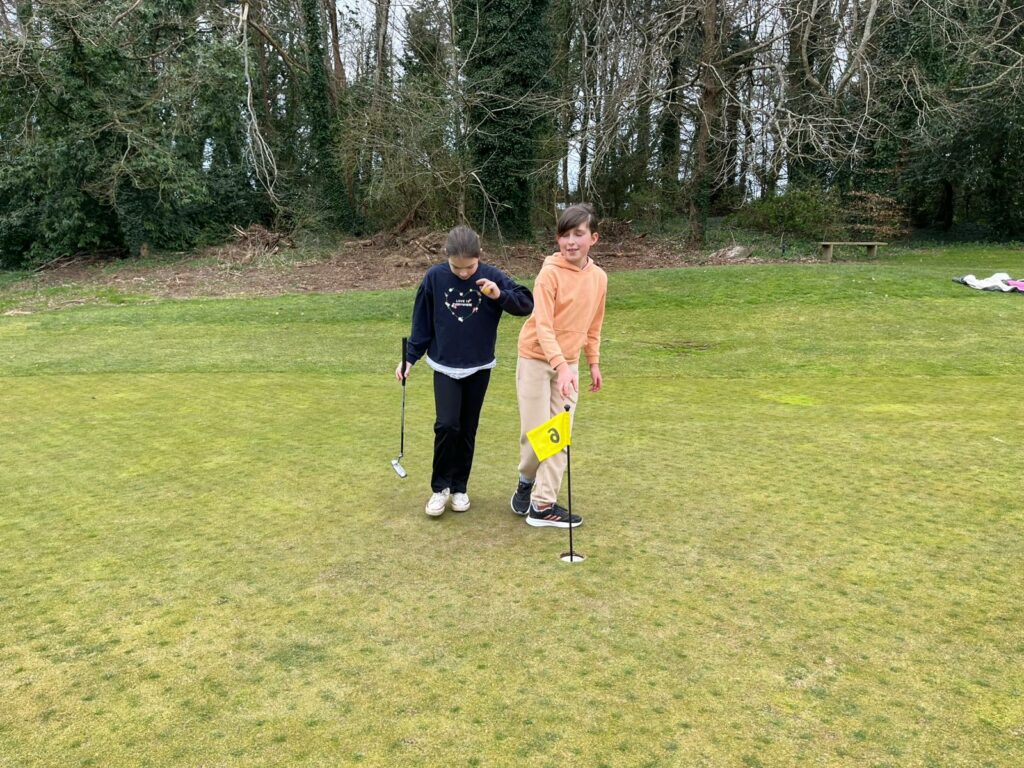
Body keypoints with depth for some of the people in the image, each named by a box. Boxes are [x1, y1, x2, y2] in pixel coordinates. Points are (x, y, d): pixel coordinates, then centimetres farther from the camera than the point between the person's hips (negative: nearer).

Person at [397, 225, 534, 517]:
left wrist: (500, 295, -30)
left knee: (467, 429, 9)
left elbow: (527, 304, -13)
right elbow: (422, 321, 0)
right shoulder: (434, 277, -10)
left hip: (479, 367, 1)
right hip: (445, 366, -1)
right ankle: (440, 487, 6)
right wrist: (410, 357, 1)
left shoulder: (492, 276, -11)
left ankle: (459, 487, 25)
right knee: (447, 425, -13)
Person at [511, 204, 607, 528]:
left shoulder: (599, 277, 0)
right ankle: (527, 480, 30)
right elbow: (543, 326, -25)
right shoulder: (550, 273, -18)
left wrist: (594, 362, 13)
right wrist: (560, 366, -35)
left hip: (569, 363, 5)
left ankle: (542, 504, 9)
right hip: (536, 359, -5)